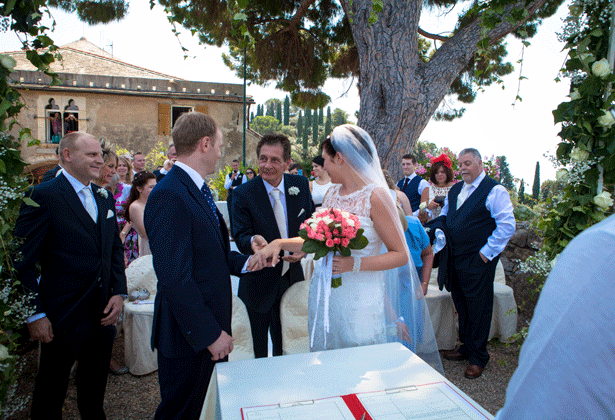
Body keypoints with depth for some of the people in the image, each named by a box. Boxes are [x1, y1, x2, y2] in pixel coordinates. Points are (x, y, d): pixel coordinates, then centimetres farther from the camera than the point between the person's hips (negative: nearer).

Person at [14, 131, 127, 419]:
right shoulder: (43, 196, -14)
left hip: (104, 314, 6)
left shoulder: (104, 197, 8)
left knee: (94, 390, 23)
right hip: (63, 318, -6)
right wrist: (35, 314, -14)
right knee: (50, 395, 16)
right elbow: (22, 260, -14)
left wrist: (118, 292, 1)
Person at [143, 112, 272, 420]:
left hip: (211, 328, 9)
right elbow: (174, 278, -26)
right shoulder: (169, 197, -23)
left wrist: (244, 262, 1)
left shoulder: (197, 190, 10)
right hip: (189, 337, -9)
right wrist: (209, 333, -21)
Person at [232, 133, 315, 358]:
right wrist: (253, 240, -38)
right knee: (256, 350, 14)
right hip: (258, 285, -3)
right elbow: (240, 236, -14)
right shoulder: (242, 193, -12)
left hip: (292, 280, 3)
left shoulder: (301, 185, -3)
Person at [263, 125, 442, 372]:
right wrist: (280, 243, 2)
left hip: (361, 301, -6)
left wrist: (355, 264, -22)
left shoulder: (375, 196, -13)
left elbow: (400, 255, -12)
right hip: (326, 294, 6)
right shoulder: (332, 193, 7)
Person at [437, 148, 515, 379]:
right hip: (454, 260, 7)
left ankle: (478, 357, 18)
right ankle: (466, 347, 33)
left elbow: (507, 225, -14)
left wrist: (487, 252, -15)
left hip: (478, 262, -7)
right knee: (461, 305, 17)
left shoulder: (494, 190, -9)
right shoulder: (454, 190, 14)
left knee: (478, 307, 4)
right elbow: (444, 217, 26)